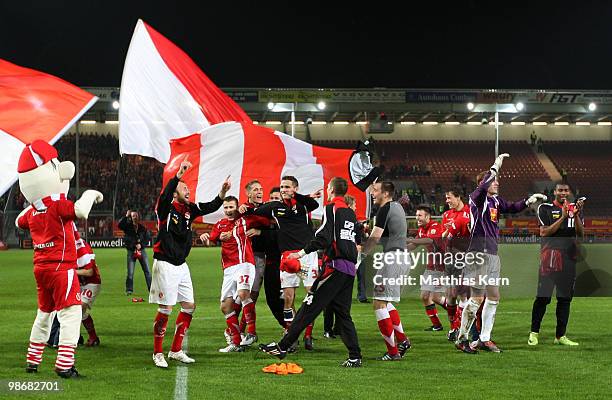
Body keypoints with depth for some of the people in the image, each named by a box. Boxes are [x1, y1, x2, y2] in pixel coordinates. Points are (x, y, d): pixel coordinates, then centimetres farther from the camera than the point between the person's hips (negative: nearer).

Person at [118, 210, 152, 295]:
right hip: (131, 251, -2)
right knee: (130, 272, -3)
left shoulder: (142, 228, 6)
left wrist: (141, 245, -8)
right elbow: (120, 225, -16)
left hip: (141, 250, 2)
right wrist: (126, 216, -20)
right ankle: (129, 290, 6)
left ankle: (152, 289, 4)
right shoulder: (127, 226, 2)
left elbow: (147, 238, 7)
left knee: (147, 271, 1)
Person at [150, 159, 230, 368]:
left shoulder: (189, 210, 11)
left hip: (181, 265, 8)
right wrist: (179, 174, -41)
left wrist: (223, 192, -12)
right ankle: (158, 353, 1)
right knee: (165, 309, -8)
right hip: (165, 263, -8)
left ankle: (176, 350, 18)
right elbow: (165, 195, -30)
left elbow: (211, 207, 6)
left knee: (189, 306, 8)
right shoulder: (166, 208, -9)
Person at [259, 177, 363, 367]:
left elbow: (323, 238, -15)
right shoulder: (351, 213, 18)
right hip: (350, 268, 7)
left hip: (335, 266, -7)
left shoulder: (331, 209, -5)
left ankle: (283, 346, -3)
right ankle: (355, 357, 3)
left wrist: (302, 252, -11)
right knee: (343, 314, 10)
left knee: (309, 307, -6)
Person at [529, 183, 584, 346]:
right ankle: (534, 333, 2)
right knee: (543, 297, -7)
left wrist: (576, 215, -11)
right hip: (549, 255, -4)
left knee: (565, 298, 5)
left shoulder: (575, 208, 12)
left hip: (569, 258, 4)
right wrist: (563, 217, -14)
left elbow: (580, 234, 5)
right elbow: (544, 233, -9)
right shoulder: (545, 208, 1)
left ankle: (560, 336, 11)